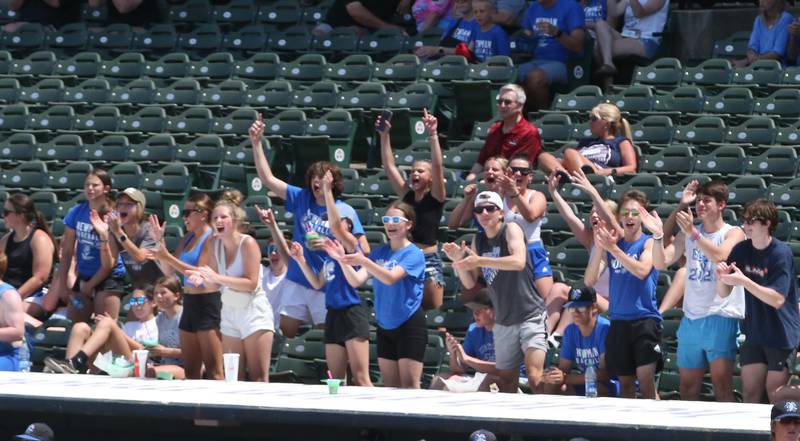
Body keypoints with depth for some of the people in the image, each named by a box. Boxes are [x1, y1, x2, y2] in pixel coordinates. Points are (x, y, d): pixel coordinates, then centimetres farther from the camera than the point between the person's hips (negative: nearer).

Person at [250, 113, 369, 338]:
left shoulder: (345, 212, -5)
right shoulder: (301, 199, 5)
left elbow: (363, 251, -7)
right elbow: (268, 179, 2)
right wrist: (256, 143, -6)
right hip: (296, 282, 4)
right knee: (284, 333, 3)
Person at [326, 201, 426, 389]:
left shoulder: (414, 253, -9)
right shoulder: (380, 253, 9)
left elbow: (390, 277, -25)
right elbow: (356, 281, 0)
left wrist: (363, 261, -38)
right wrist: (342, 260, -17)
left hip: (409, 326, -6)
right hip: (385, 327, 6)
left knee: (409, 387, -10)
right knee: (390, 388, 7)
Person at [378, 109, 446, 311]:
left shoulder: (436, 197, -1)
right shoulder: (407, 195, 11)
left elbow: (437, 166, -14)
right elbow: (389, 167, 9)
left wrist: (433, 135, -22)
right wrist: (384, 135, 3)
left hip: (429, 259, -5)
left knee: (433, 312, -4)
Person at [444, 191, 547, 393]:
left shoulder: (511, 229, -8)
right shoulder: (478, 241, 9)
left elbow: (519, 261, -27)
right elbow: (470, 283, 10)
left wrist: (479, 261, -31)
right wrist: (458, 260, -8)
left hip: (530, 315, -7)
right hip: (503, 322, 7)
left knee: (535, 378, -21)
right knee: (506, 382, 9)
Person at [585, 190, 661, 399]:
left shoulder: (649, 243, 1)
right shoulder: (612, 243, 11)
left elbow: (642, 271, -19)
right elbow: (589, 280, 2)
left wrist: (613, 249, -24)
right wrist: (599, 248, -11)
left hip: (645, 318, -4)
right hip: (618, 320, 4)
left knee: (646, 379, -13)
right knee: (625, 382, 7)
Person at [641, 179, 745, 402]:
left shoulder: (733, 233, -1)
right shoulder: (687, 234, 15)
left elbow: (720, 256, -21)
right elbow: (661, 262, 5)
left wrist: (693, 232, -30)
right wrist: (658, 235, -13)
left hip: (721, 317, -6)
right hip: (691, 317, 6)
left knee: (722, 384, -13)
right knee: (688, 388, 8)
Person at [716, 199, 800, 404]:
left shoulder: (781, 253, -15)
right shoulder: (741, 250, 2)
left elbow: (777, 299, -22)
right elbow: (723, 293, 4)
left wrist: (743, 281, -29)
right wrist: (721, 278, -18)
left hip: (781, 335, -5)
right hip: (753, 333, 5)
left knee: (775, 395, 0)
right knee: (750, 394, 5)